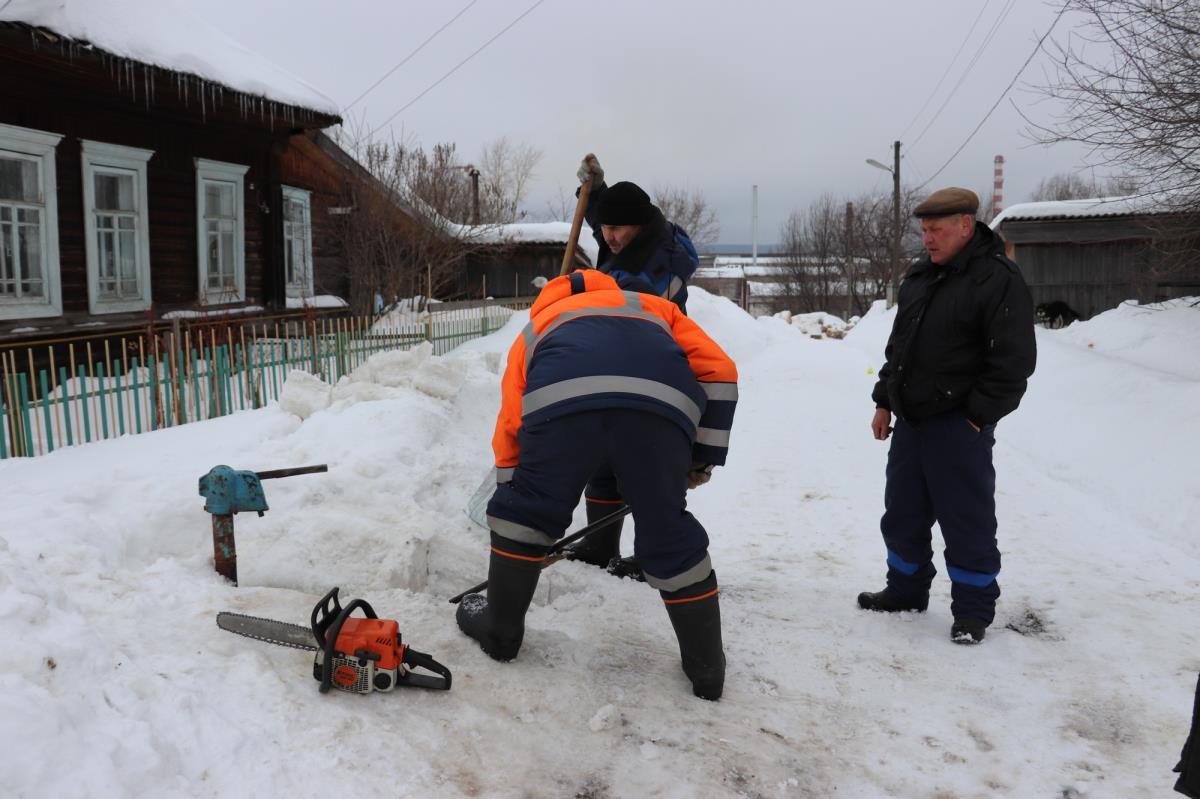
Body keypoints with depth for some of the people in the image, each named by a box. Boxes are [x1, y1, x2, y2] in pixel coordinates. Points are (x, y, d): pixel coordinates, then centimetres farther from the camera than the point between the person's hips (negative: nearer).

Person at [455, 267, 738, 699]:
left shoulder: (535, 328, 43)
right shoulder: (651, 306, 43)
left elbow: (509, 429, 38)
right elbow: (718, 371, 27)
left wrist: (514, 500, 47)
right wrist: (704, 454, 32)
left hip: (560, 398, -1)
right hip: (663, 401, 1)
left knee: (528, 507, 24)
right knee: (669, 533, 18)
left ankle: (500, 628, 38)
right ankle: (707, 667, 30)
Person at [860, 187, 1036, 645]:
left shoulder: (998, 279, -13)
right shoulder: (918, 276, 11)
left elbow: (1013, 361, -17)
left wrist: (977, 415, -16)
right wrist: (884, 401, 15)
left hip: (958, 426, -8)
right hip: (909, 420, 8)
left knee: (966, 521, 3)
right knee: (903, 515, 17)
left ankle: (974, 610, 18)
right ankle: (906, 590, 34)